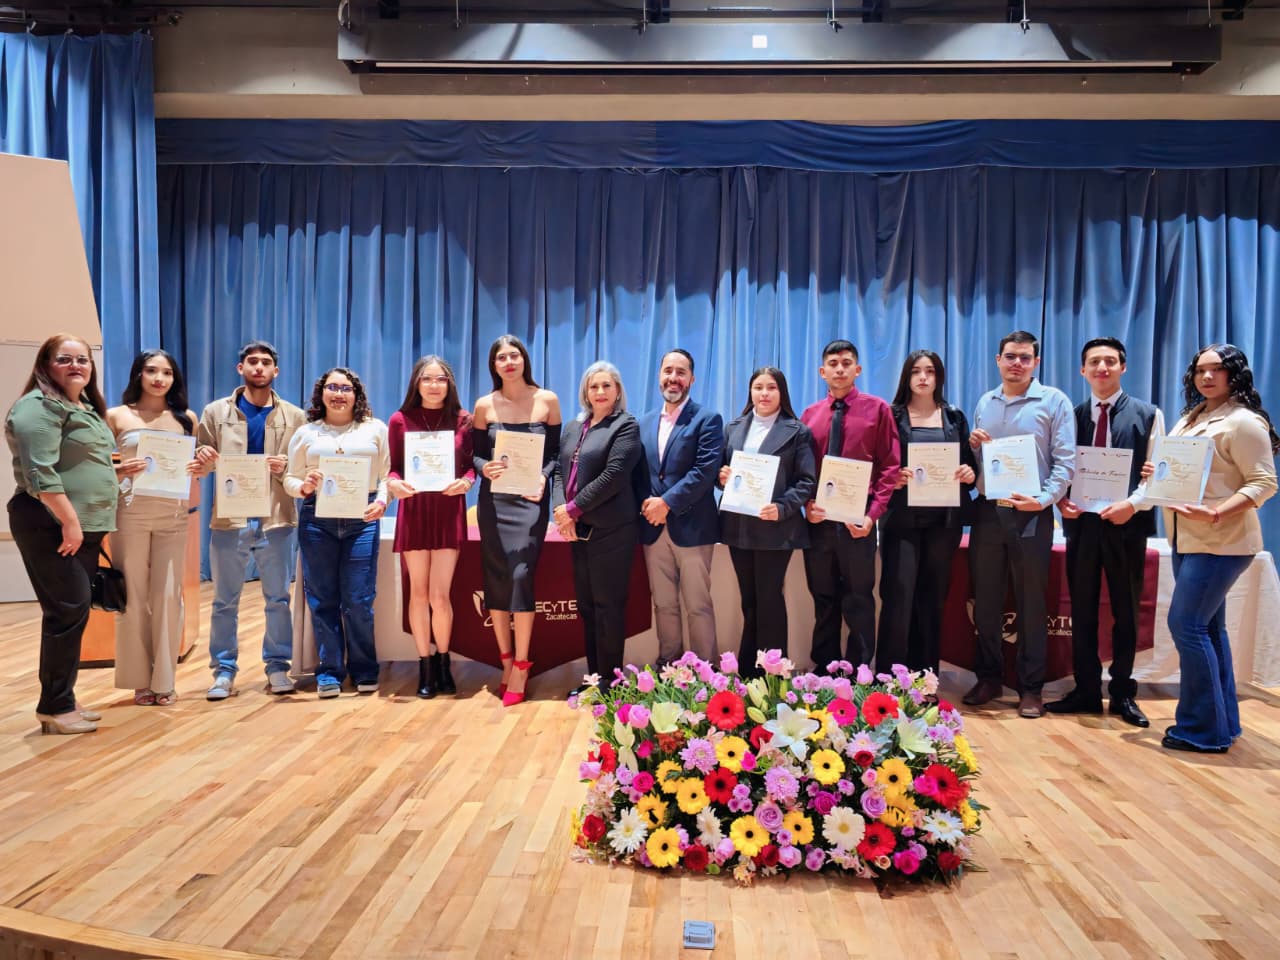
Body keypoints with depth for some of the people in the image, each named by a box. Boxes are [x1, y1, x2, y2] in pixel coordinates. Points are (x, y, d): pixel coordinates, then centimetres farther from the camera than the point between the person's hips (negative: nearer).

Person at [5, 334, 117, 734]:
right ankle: (54, 708, -1)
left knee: (73, 612, 11)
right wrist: (69, 521, -22)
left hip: (83, 526, 9)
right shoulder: (40, 406, -12)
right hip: (51, 527, -9)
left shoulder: (87, 407, 19)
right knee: (68, 611, -9)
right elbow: (40, 472, -21)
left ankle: (63, 700, 19)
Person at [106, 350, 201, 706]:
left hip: (173, 515, 2)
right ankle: (140, 680, 13)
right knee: (132, 595, 2)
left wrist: (195, 470, -6)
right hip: (130, 513, -1)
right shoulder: (117, 415, 4)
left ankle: (164, 679, 11)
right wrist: (121, 470, -16)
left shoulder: (186, 418, 10)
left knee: (168, 595, 1)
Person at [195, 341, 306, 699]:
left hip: (277, 519, 0)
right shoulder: (216, 412, 6)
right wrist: (202, 458, -17)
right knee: (225, 600, 6)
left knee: (278, 598, 7)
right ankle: (224, 670, 16)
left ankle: (278, 666, 17)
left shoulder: (294, 416, 5)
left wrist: (286, 468, -17)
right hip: (229, 518, 0)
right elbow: (200, 465, 6)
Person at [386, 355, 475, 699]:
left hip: (449, 511, -1)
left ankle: (443, 663, 17)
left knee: (439, 594, -3)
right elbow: (393, 466, 4)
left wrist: (466, 481, -16)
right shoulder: (400, 419, 4)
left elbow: (472, 464, 5)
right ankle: (425, 667, 18)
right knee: (419, 592, 6)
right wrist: (393, 483, -17)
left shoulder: (463, 419, 4)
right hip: (413, 511, 1)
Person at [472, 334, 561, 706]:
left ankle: (521, 666, 0)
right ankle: (506, 661, 16)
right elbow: (475, 453, 5)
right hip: (494, 501, 2)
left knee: (521, 576, -10)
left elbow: (556, 452, 2)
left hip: (530, 500, -2)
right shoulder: (485, 405, 3)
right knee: (496, 578, 3)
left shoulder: (547, 400, 0)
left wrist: (543, 478, -16)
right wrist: (484, 468, -17)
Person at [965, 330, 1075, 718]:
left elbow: (1065, 460, -7)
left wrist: (1043, 499, -19)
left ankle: (1031, 688, 14)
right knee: (985, 600, 9)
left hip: (1030, 515, -4)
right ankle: (989, 678, 22)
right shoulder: (985, 403, 13)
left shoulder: (1053, 401, -2)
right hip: (987, 511, 4)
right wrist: (972, 446, -4)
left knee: (1031, 603, 4)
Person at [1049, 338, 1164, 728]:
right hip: (1081, 522, 2)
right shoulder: (1073, 416, 9)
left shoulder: (1148, 414, 1)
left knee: (1126, 612, 8)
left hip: (1126, 524, -2)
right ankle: (1086, 691, 18)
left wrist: (1133, 504, -18)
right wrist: (1060, 498, -9)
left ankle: (1122, 693, 20)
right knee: (1082, 611, 8)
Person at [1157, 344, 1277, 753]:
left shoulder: (1243, 421, -12)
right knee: (1209, 627, 13)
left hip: (1221, 541, -9)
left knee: (1186, 625, -11)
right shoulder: (1190, 418, 14)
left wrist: (1216, 513, -28)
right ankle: (1223, 721, 22)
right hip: (1186, 539, 9)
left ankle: (1203, 728, 0)